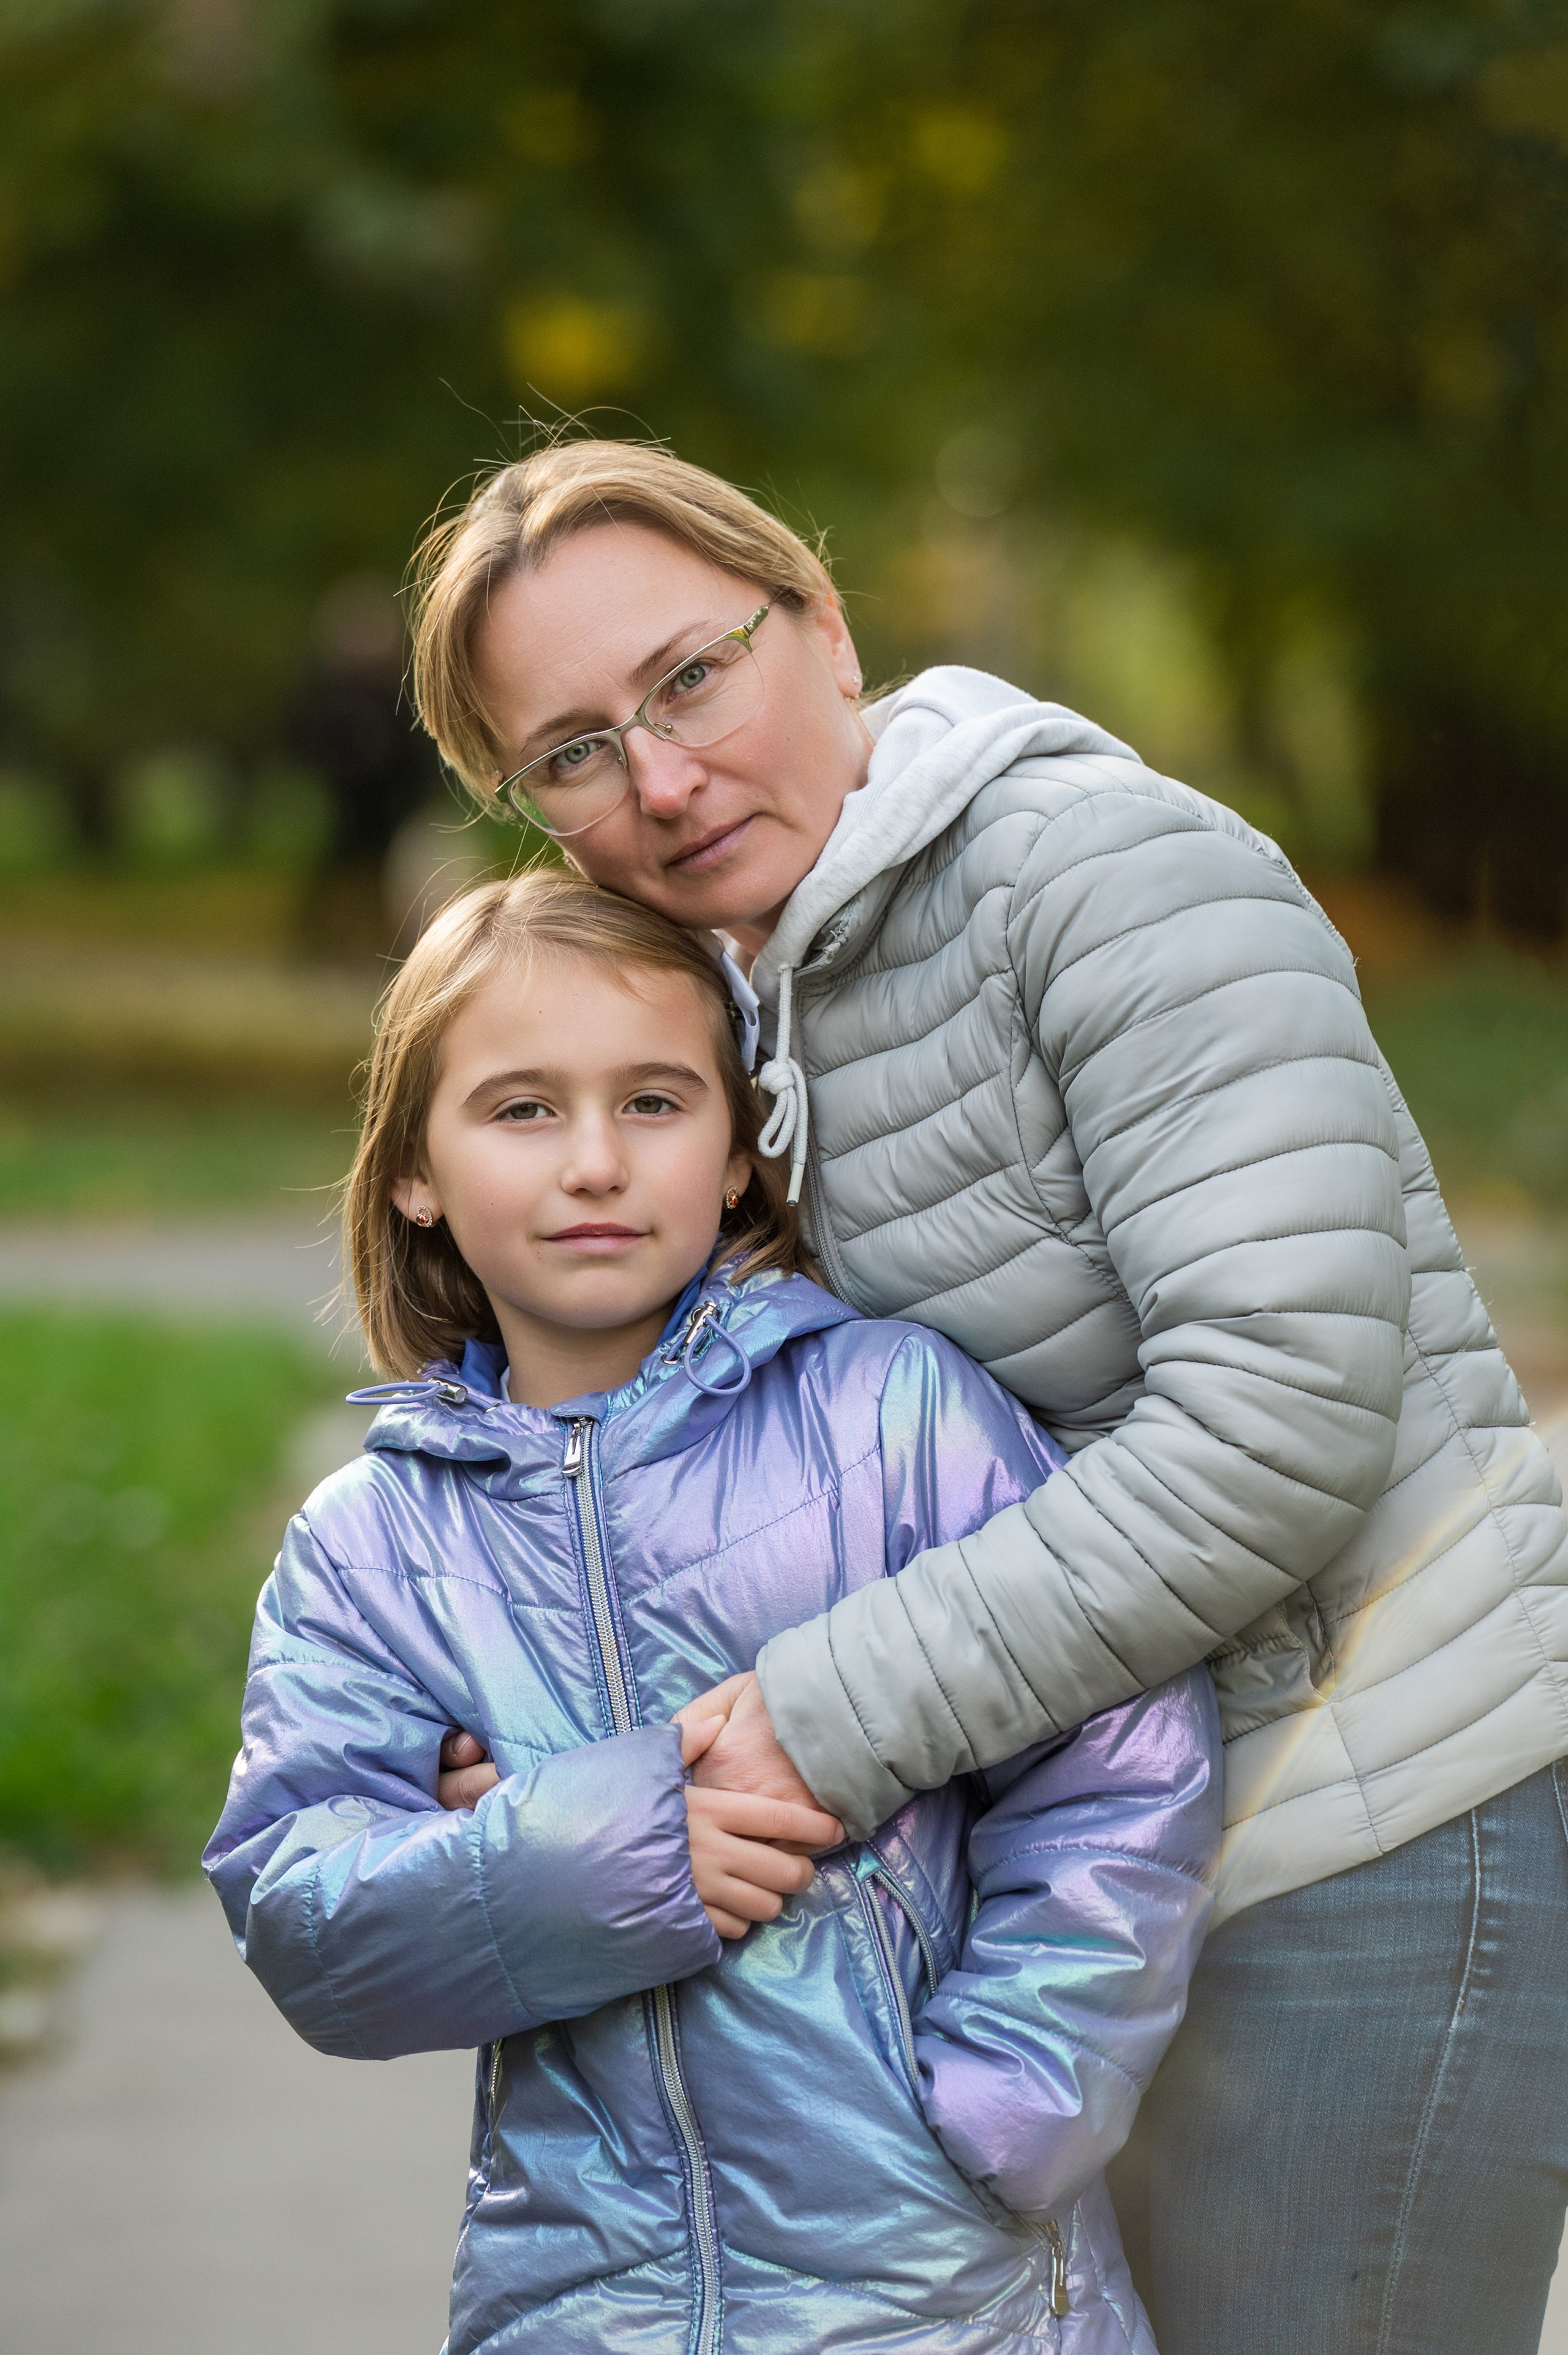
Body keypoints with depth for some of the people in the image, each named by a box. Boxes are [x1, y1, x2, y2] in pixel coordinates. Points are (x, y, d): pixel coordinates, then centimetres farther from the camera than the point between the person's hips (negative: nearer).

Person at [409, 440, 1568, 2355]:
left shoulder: (1108, 866, -17)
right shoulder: (794, 995, 11)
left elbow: (1283, 1419, -26)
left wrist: (839, 1715, -23)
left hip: (1390, 1828, -9)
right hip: (1168, 1835, 9)